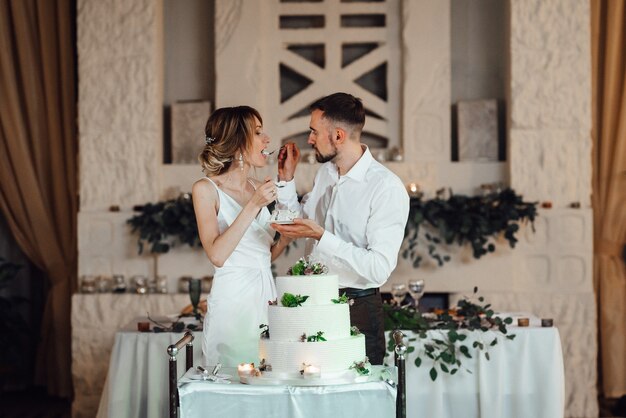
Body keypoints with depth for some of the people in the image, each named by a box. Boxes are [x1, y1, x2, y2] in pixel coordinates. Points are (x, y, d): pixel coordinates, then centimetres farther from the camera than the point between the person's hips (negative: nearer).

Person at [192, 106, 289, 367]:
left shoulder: (257, 189, 12)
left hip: (267, 298, 6)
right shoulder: (206, 189, -5)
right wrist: (254, 206, -17)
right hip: (232, 303, -6)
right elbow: (217, 255, -17)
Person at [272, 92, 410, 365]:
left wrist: (322, 236, -27)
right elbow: (299, 224, 20)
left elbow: (379, 268, -24)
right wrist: (286, 179, 8)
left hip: (357, 310, -7)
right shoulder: (325, 172, 8)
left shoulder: (387, 187, -17)